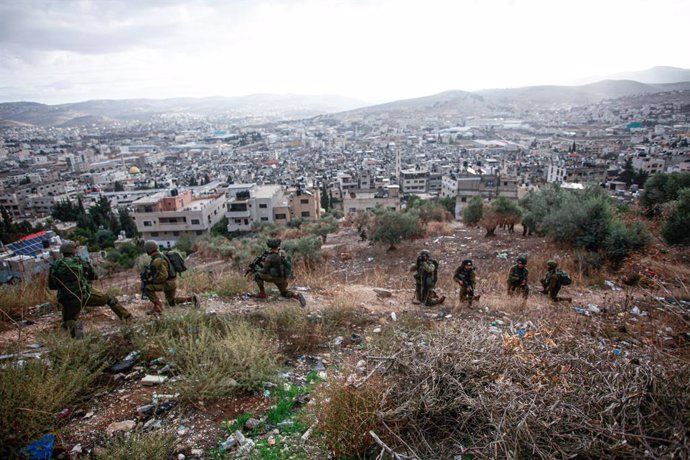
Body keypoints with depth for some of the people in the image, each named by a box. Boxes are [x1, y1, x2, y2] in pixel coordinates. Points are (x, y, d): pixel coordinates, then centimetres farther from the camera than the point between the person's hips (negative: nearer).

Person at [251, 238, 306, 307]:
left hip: (276, 278, -7)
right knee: (284, 293, 26)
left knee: (257, 275, 7)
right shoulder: (282, 253, -1)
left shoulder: (270, 258, -22)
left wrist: (256, 269, 7)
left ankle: (262, 293, 12)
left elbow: (264, 271, -12)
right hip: (283, 278, 7)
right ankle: (297, 295, -3)